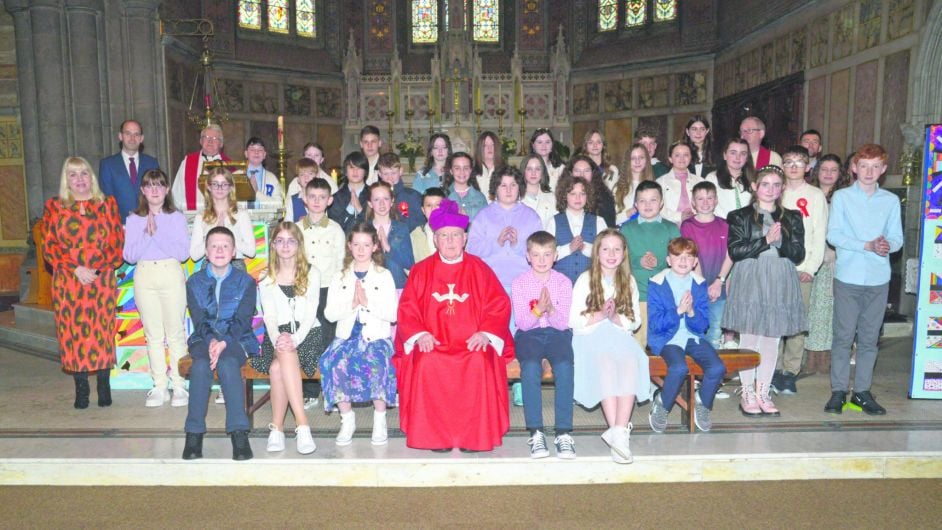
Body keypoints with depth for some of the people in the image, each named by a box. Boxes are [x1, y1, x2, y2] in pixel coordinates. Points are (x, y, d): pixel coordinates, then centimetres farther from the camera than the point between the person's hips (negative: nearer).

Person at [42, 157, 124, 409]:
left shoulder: (107, 204, 9)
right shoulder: (54, 207, 9)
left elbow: (117, 242, 3)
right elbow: (49, 247, 3)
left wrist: (97, 269, -9)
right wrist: (76, 269, -10)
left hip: (102, 281, 0)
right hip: (67, 282, 1)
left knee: (102, 331, -1)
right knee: (73, 332, 1)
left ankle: (104, 388, 9)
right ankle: (81, 389, 10)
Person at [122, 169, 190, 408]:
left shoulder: (176, 217, 3)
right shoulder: (134, 220, 9)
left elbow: (183, 253, -7)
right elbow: (129, 256, 1)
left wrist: (157, 234, -12)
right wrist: (147, 234, -11)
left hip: (171, 274, -2)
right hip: (144, 276, 2)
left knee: (175, 332, -1)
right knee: (153, 334, 6)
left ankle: (179, 386, 5)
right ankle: (160, 387, 11)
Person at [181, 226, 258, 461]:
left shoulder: (246, 282, 5)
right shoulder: (194, 282, 10)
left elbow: (242, 320, -5)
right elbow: (199, 320, 0)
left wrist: (224, 343, -22)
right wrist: (211, 341, -20)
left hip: (236, 339, -2)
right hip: (204, 339, 2)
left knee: (228, 364, -34)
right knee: (200, 365, -31)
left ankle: (239, 433, -34)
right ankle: (194, 433, -26)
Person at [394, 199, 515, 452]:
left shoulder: (479, 269, 9)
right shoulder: (421, 270, 11)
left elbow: (499, 305, 4)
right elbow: (407, 308, 6)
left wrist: (485, 333, -12)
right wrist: (420, 334, -12)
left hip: (472, 343, 0)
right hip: (432, 343, 1)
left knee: (481, 362, -32)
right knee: (426, 363, -31)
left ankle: (476, 433, -16)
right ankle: (435, 433, -15)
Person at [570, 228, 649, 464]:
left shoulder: (629, 282, 16)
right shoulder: (585, 279, 6)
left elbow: (635, 321, 12)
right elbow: (573, 320, 2)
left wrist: (616, 317, -9)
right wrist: (600, 315, -13)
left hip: (620, 336, 3)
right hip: (590, 337, -2)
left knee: (631, 361, -33)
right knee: (605, 362, -37)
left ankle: (619, 431, -38)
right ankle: (619, 432, -37)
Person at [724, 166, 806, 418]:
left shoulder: (792, 218, 11)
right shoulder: (739, 216, 2)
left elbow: (798, 254, 4)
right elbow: (735, 251, -9)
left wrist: (781, 240, -14)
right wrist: (766, 240, -15)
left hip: (780, 284, 3)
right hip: (749, 283, -3)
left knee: (772, 341, 8)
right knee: (749, 341, 1)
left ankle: (763, 393, 19)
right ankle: (748, 395, 13)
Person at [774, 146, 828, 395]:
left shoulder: (816, 196, 7)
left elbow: (820, 235, 1)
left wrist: (811, 268, -9)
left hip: (801, 269, -2)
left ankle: (790, 372, 5)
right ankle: (774, 370, 6)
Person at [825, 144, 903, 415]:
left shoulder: (891, 201, 9)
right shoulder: (841, 197, 1)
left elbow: (897, 238, 6)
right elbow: (833, 235, -7)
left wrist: (888, 245, -16)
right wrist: (868, 246, -15)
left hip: (878, 279, 3)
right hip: (848, 277, -3)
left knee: (869, 338, 8)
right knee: (843, 336, 0)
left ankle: (862, 391, 18)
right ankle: (838, 391, 9)